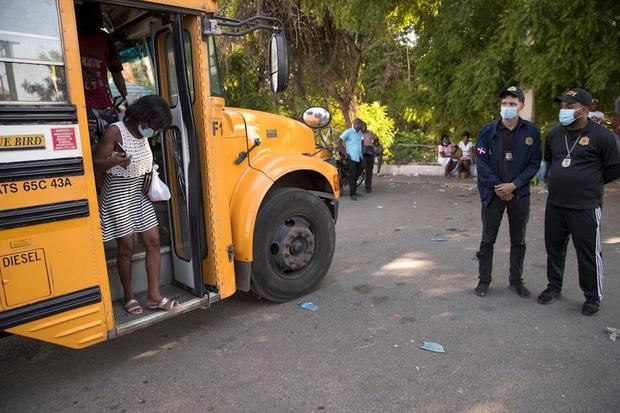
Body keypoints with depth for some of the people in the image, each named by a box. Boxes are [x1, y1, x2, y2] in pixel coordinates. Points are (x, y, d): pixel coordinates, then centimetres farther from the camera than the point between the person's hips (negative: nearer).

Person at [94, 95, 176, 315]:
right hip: (119, 196, -7)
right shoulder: (115, 131, -17)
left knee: (153, 241, 3)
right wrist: (114, 160, -37)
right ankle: (129, 296, 22)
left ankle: (154, 296, 12)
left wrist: (150, 170, 1)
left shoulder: (142, 133, 4)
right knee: (126, 247, 2)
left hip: (140, 194, 7)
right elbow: (97, 163, -18)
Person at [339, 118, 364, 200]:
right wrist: (345, 153, -12)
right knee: (352, 176, -5)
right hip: (351, 157, -7)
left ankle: (353, 190, 28)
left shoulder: (361, 133, 12)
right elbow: (339, 141, -11)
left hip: (359, 157, 7)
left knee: (357, 175, 13)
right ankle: (353, 194, -1)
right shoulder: (348, 132, -7)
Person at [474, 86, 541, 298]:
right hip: (493, 192, -1)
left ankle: (516, 280, 26)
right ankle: (484, 280, 18)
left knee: (518, 240, 12)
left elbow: (534, 163, -1)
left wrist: (514, 185, -13)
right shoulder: (488, 130, -4)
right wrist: (497, 186, -12)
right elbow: (481, 162, -6)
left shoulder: (531, 131, -2)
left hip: (519, 193, 1)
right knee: (488, 239, 6)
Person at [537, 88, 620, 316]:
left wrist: (589, 183, 7)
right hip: (554, 205, 5)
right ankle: (554, 287, 32)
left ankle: (593, 297, 22)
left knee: (588, 254, 4)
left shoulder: (601, 135, -10)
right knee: (554, 248, 15)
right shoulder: (554, 134, 6)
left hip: (586, 207, -5)